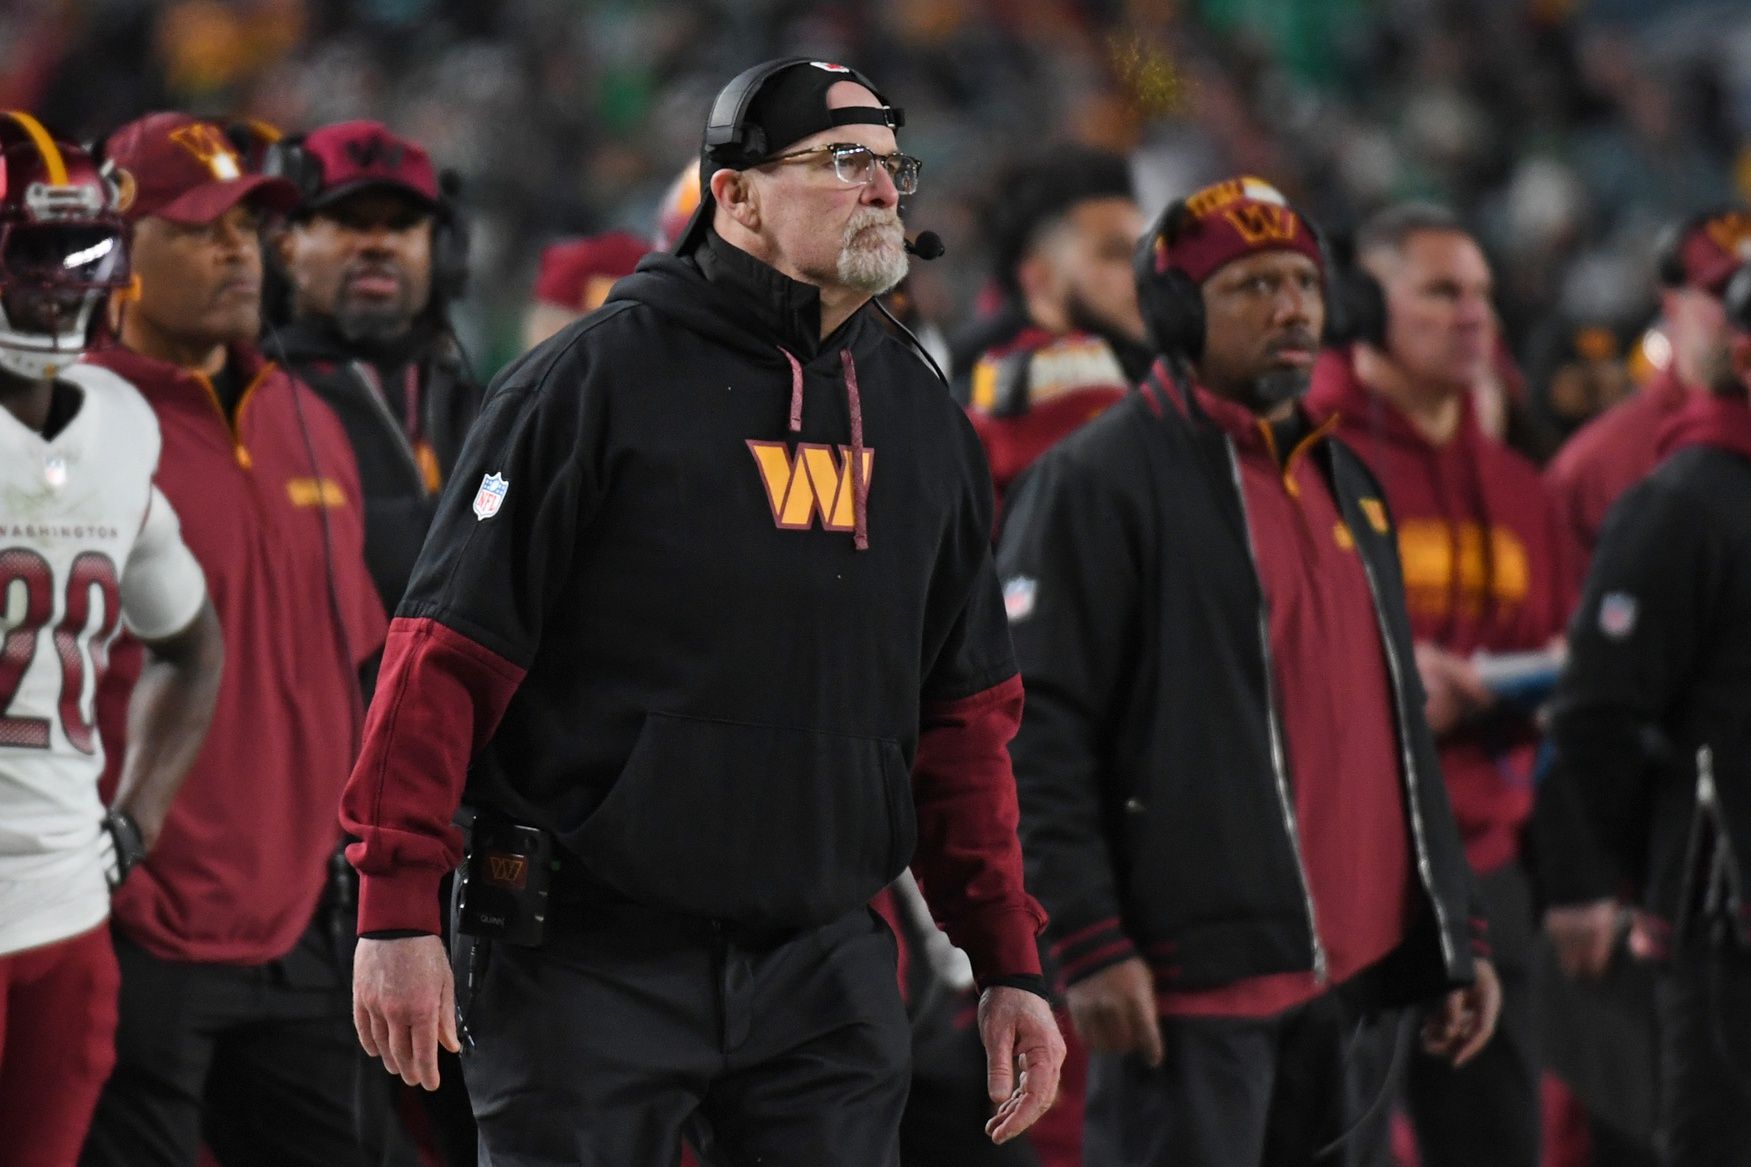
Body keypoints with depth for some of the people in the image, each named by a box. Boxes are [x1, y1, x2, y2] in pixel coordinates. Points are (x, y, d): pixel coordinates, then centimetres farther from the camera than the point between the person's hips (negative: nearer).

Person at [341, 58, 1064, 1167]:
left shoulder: (923, 418, 13)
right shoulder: (597, 378, -5)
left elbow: (964, 720, 17)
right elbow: (447, 655, -8)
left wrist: (1010, 968, 11)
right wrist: (397, 913, -14)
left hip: (824, 972, 5)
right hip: (592, 959, -5)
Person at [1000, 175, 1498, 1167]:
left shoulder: (1347, 482, 19)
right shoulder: (1099, 482, -6)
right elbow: (1036, 737, -12)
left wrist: (1456, 930, 19)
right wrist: (1090, 943, -18)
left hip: (1363, 973, 8)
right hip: (1196, 976, -8)